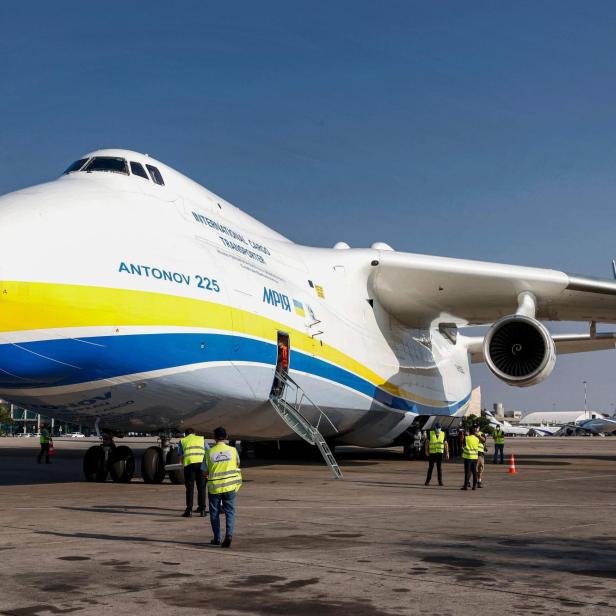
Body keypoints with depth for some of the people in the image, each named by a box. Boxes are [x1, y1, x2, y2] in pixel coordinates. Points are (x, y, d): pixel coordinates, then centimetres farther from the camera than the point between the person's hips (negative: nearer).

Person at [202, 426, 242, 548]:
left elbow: (204, 472, 0)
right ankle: (229, 535, -12)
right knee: (230, 512, 7)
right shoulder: (233, 450, -2)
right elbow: (237, 464, 16)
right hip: (229, 487, 0)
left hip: (214, 487, 0)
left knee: (215, 514, 13)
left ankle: (217, 539, 17)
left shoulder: (209, 453, -6)